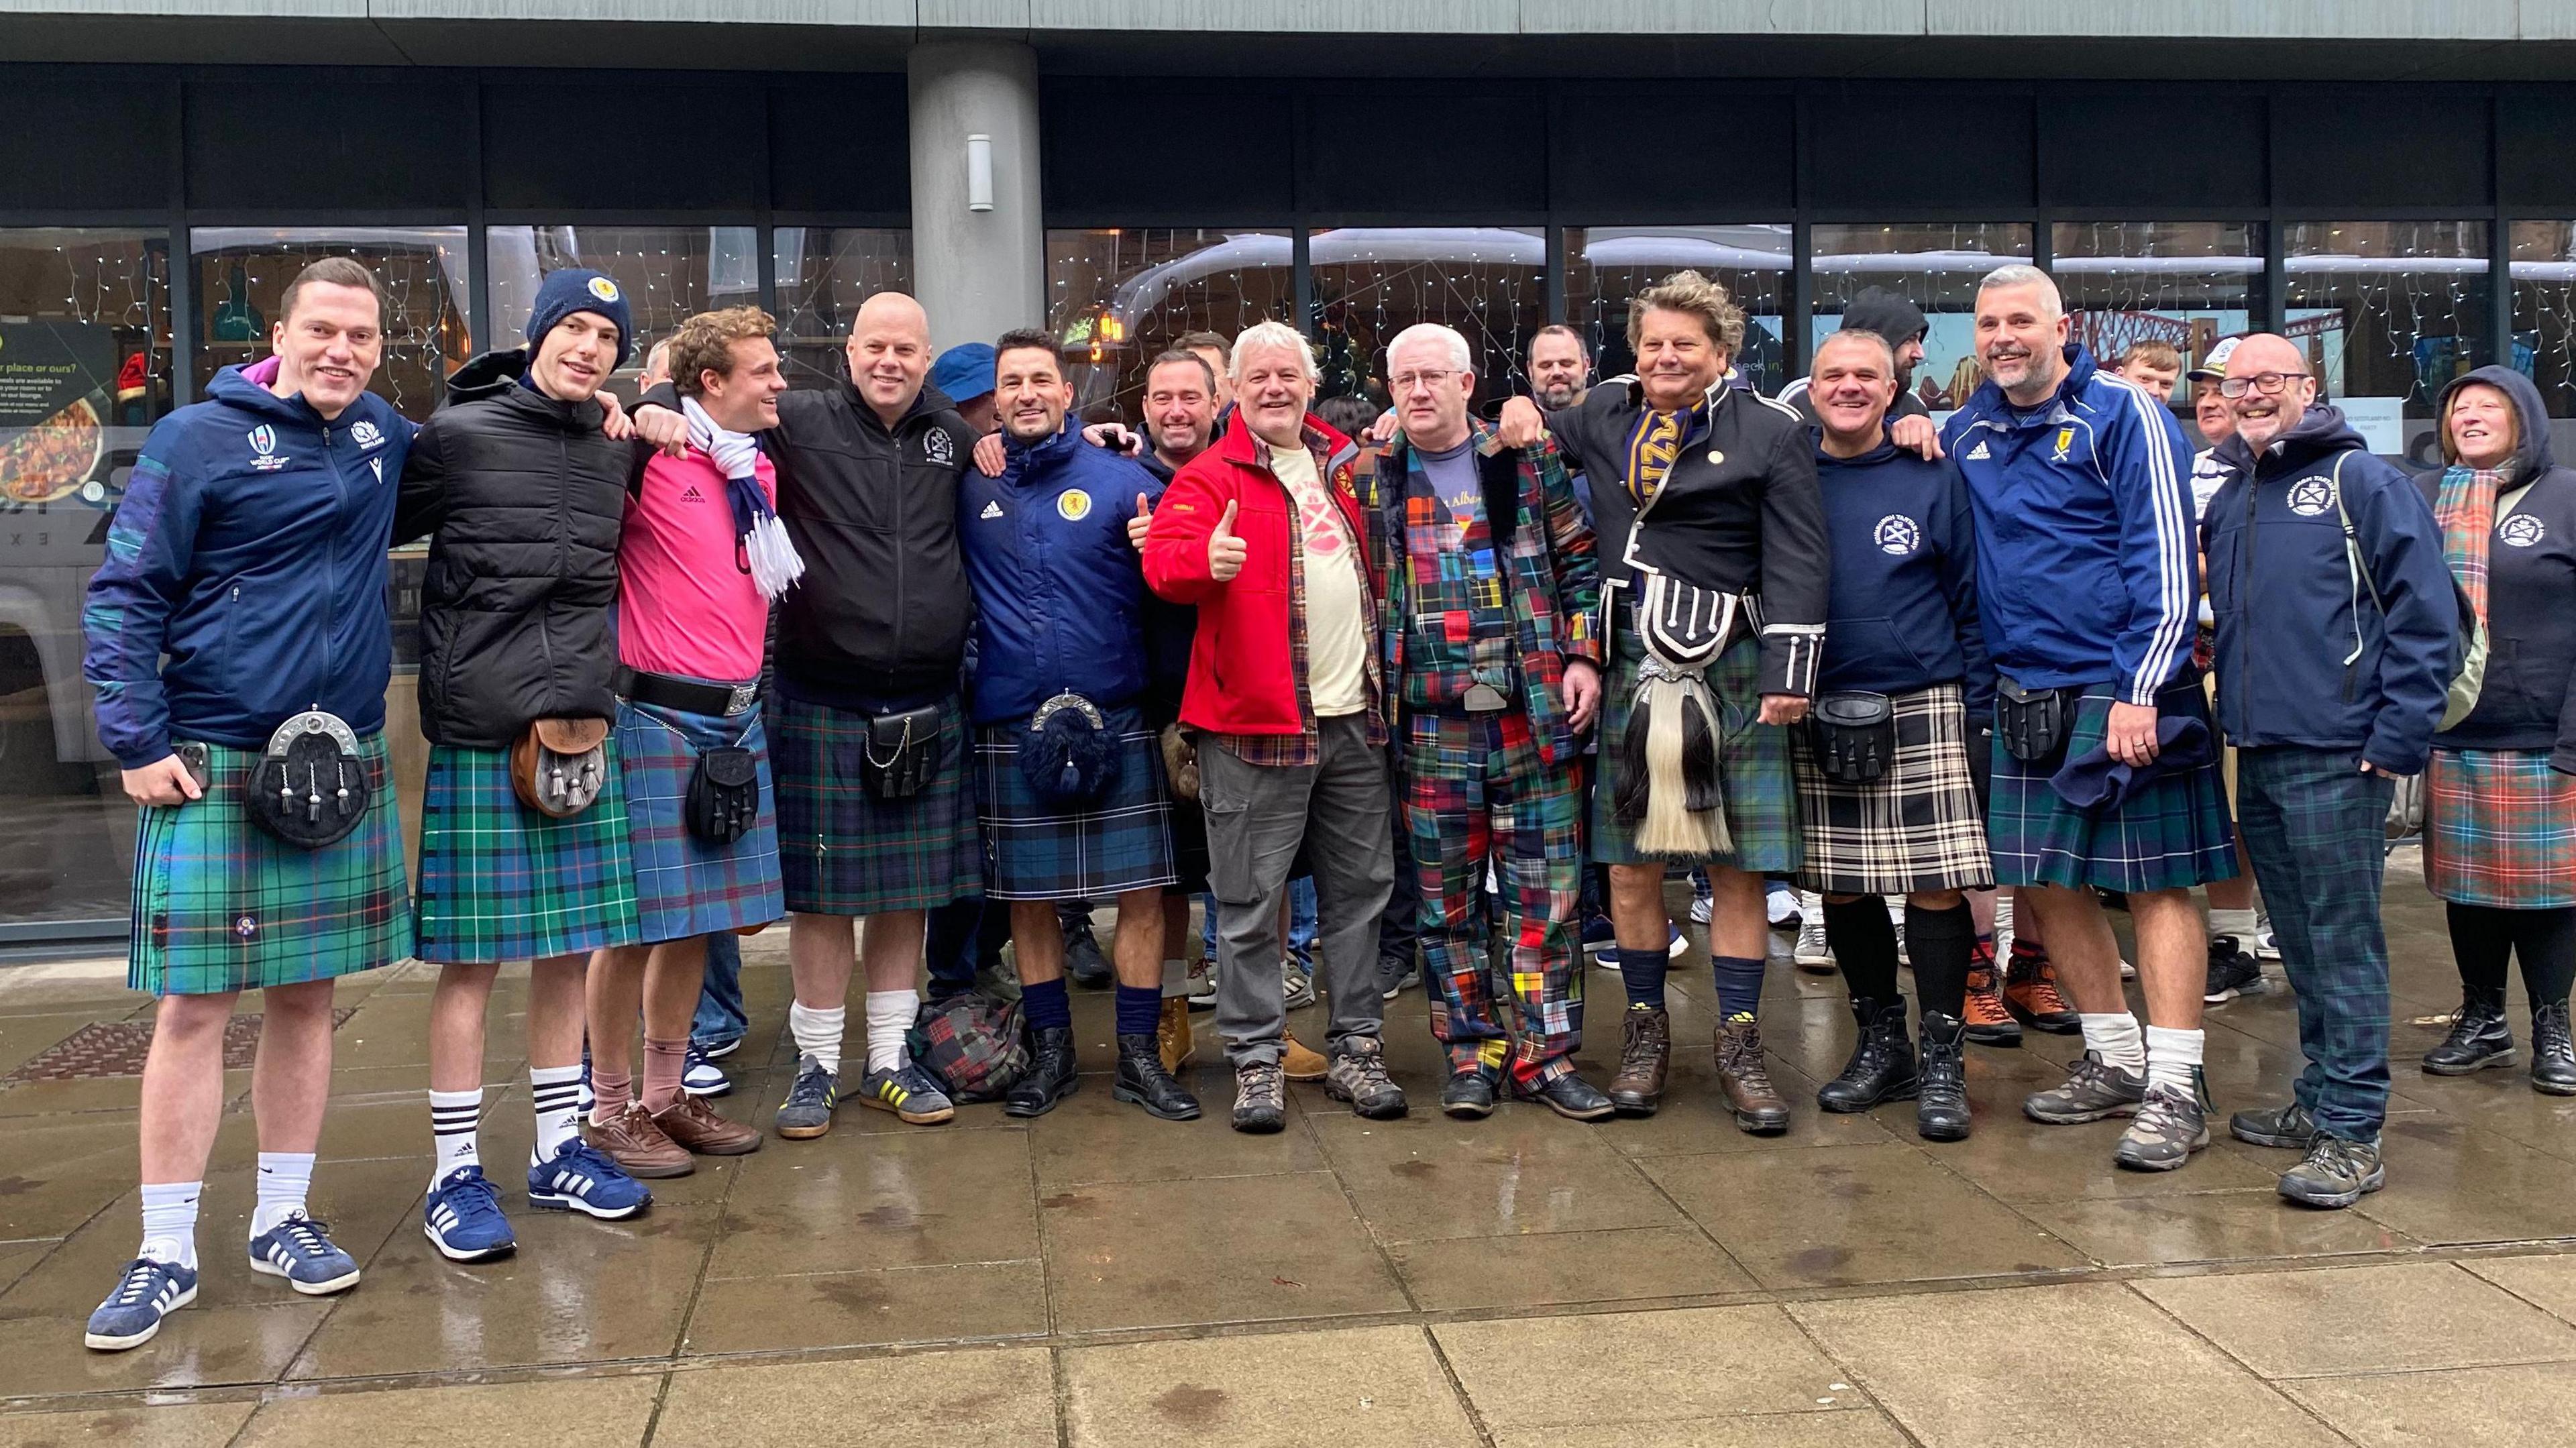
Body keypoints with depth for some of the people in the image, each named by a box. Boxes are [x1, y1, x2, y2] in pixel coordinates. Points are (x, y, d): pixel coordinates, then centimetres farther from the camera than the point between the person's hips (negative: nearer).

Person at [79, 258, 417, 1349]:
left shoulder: (386, 438, 10)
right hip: (211, 767, -4)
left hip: (342, 762, 5)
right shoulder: (201, 439, -5)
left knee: (307, 996, 9)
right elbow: (123, 594, -5)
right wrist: (137, 744, -11)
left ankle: (283, 1221, 22)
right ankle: (166, 1256, 8)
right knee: (193, 1005, -2)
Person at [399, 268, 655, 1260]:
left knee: (568, 950, 10)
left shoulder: (618, 448, 11)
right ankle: (455, 1174, 11)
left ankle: (559, 1150, 23)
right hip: (478, 735, -5)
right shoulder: (460, 434, -4)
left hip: (584, 732, 5)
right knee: (472, 960, -1)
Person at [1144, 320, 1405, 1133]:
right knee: (1251, 903, -2)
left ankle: (1355, 1049, 22)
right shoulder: (1211, 476, -1)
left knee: (1359, 890, 11)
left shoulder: (1342, 463, 15)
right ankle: (1255, 1061, 9)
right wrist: (1204, 560, -36)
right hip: (1256, 723, -5)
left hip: (1355, 717, 6)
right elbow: (1164, 557, -16)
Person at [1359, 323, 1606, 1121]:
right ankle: (1471, 1051, 18)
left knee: (1547, 891, 2)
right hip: (1430, 724, 1)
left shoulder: (1527, 459, 6)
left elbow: (1579, 561, 8)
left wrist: (1583, 656, -1)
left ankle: (1546, 1052, 13)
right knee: (1444, 899, 6)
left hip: (1537, 715, 0)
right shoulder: (1370, 478, 7)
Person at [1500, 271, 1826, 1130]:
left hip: (1731, 668, -3)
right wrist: (1522, 415, 9)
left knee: (1737, 864, 2)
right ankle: (1645, 1030, 21)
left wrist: (1789, 675, -13)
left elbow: (1795, 563, -6)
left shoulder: (1769, 433, -1)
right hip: (1628, 664, 3)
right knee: (1631, 863, 7)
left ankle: (1739, 1044, 12)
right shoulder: (1603, 416, 11)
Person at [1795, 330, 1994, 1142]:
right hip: (1820, 716, 3)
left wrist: (1976, 708, -4)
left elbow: (1972, 601, 2)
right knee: (1842, 889, 8)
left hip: (1922, 710, -2)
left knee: (1936, 886, -4)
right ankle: (1881, 1046, 24)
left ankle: (1943, 1061, 8)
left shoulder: (1932, 478, 2)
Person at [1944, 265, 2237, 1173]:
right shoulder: (1967, 432, 11)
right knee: (2043, 885, 10)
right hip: (2024, 696, 6)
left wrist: (2142, 690, -18)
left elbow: (2165, 558, -11)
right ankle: (2116, 1061, 24)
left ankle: (2175, 1087, 2)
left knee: (2155, 884, -3)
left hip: (2122, 690, -6)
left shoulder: (2122, 415, -6)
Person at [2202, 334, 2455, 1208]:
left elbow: (2426, 614, -9)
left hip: (2335, 757, -7)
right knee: (2301, 946, 15)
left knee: (2343, 945, -4)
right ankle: (2319, 1098, 25)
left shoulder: (2362, 480, -4)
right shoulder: (2227, 498, 16)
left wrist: (2398, 738, -13)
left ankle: (2352, 1134, 1)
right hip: (2256, 756, 7)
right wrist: (2231, 706, 12)